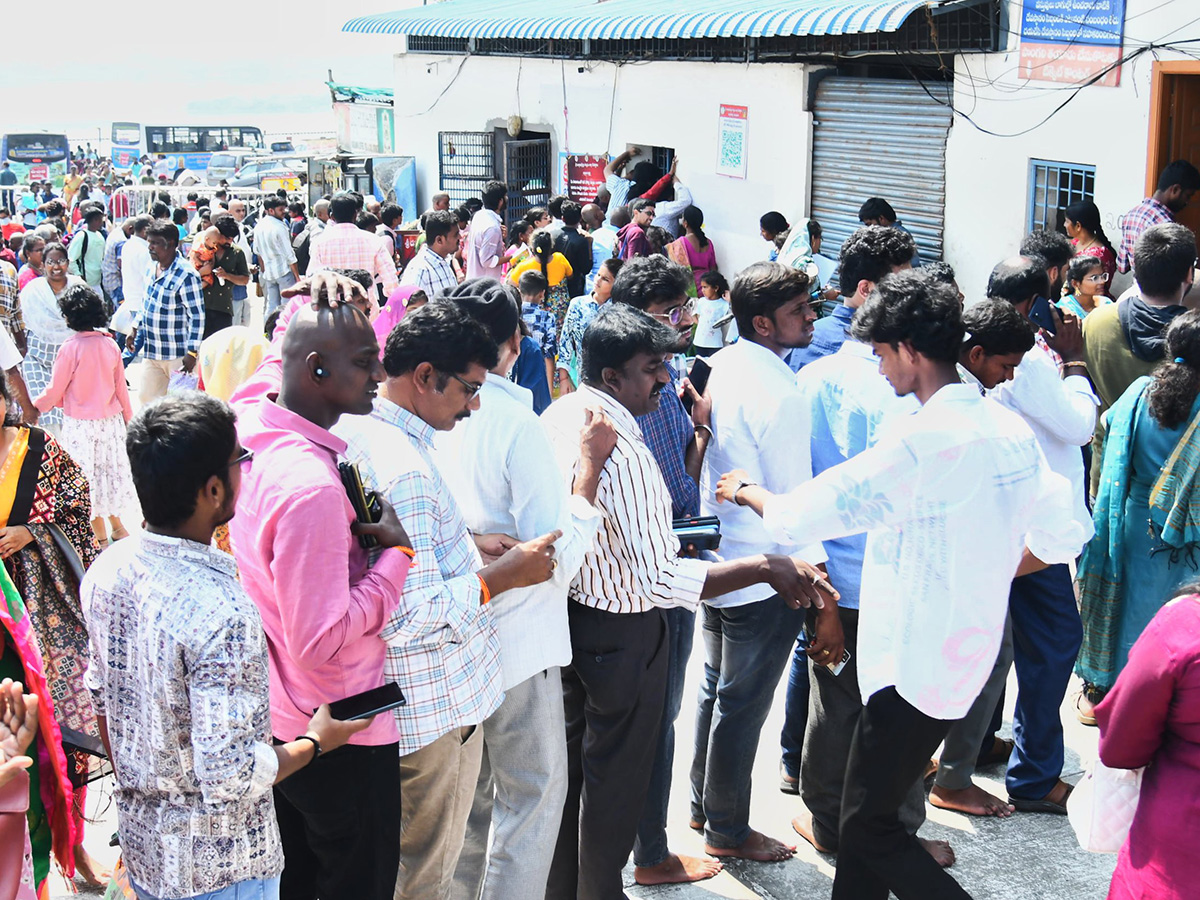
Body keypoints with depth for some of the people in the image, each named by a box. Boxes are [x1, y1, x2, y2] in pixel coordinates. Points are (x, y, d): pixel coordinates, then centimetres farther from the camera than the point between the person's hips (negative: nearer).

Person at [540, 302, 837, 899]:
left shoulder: (558, 415, -3)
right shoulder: (625, 455, -31)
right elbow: (661, 581, -33)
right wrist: (765, 568, -30)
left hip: (563, 609, 9)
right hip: (620, 631, -9)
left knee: (568, 756, 24)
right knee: (615, 776, 11)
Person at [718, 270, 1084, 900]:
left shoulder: (922, 439, -22)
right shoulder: (1010, 430, 4)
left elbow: (801, 516, -20)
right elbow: (1061, 538, 12)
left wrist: (748, 492, 0)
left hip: (916, 661, -9)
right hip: (969, 650, 9)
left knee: (870, 825, 2)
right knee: (870, 805, 18)